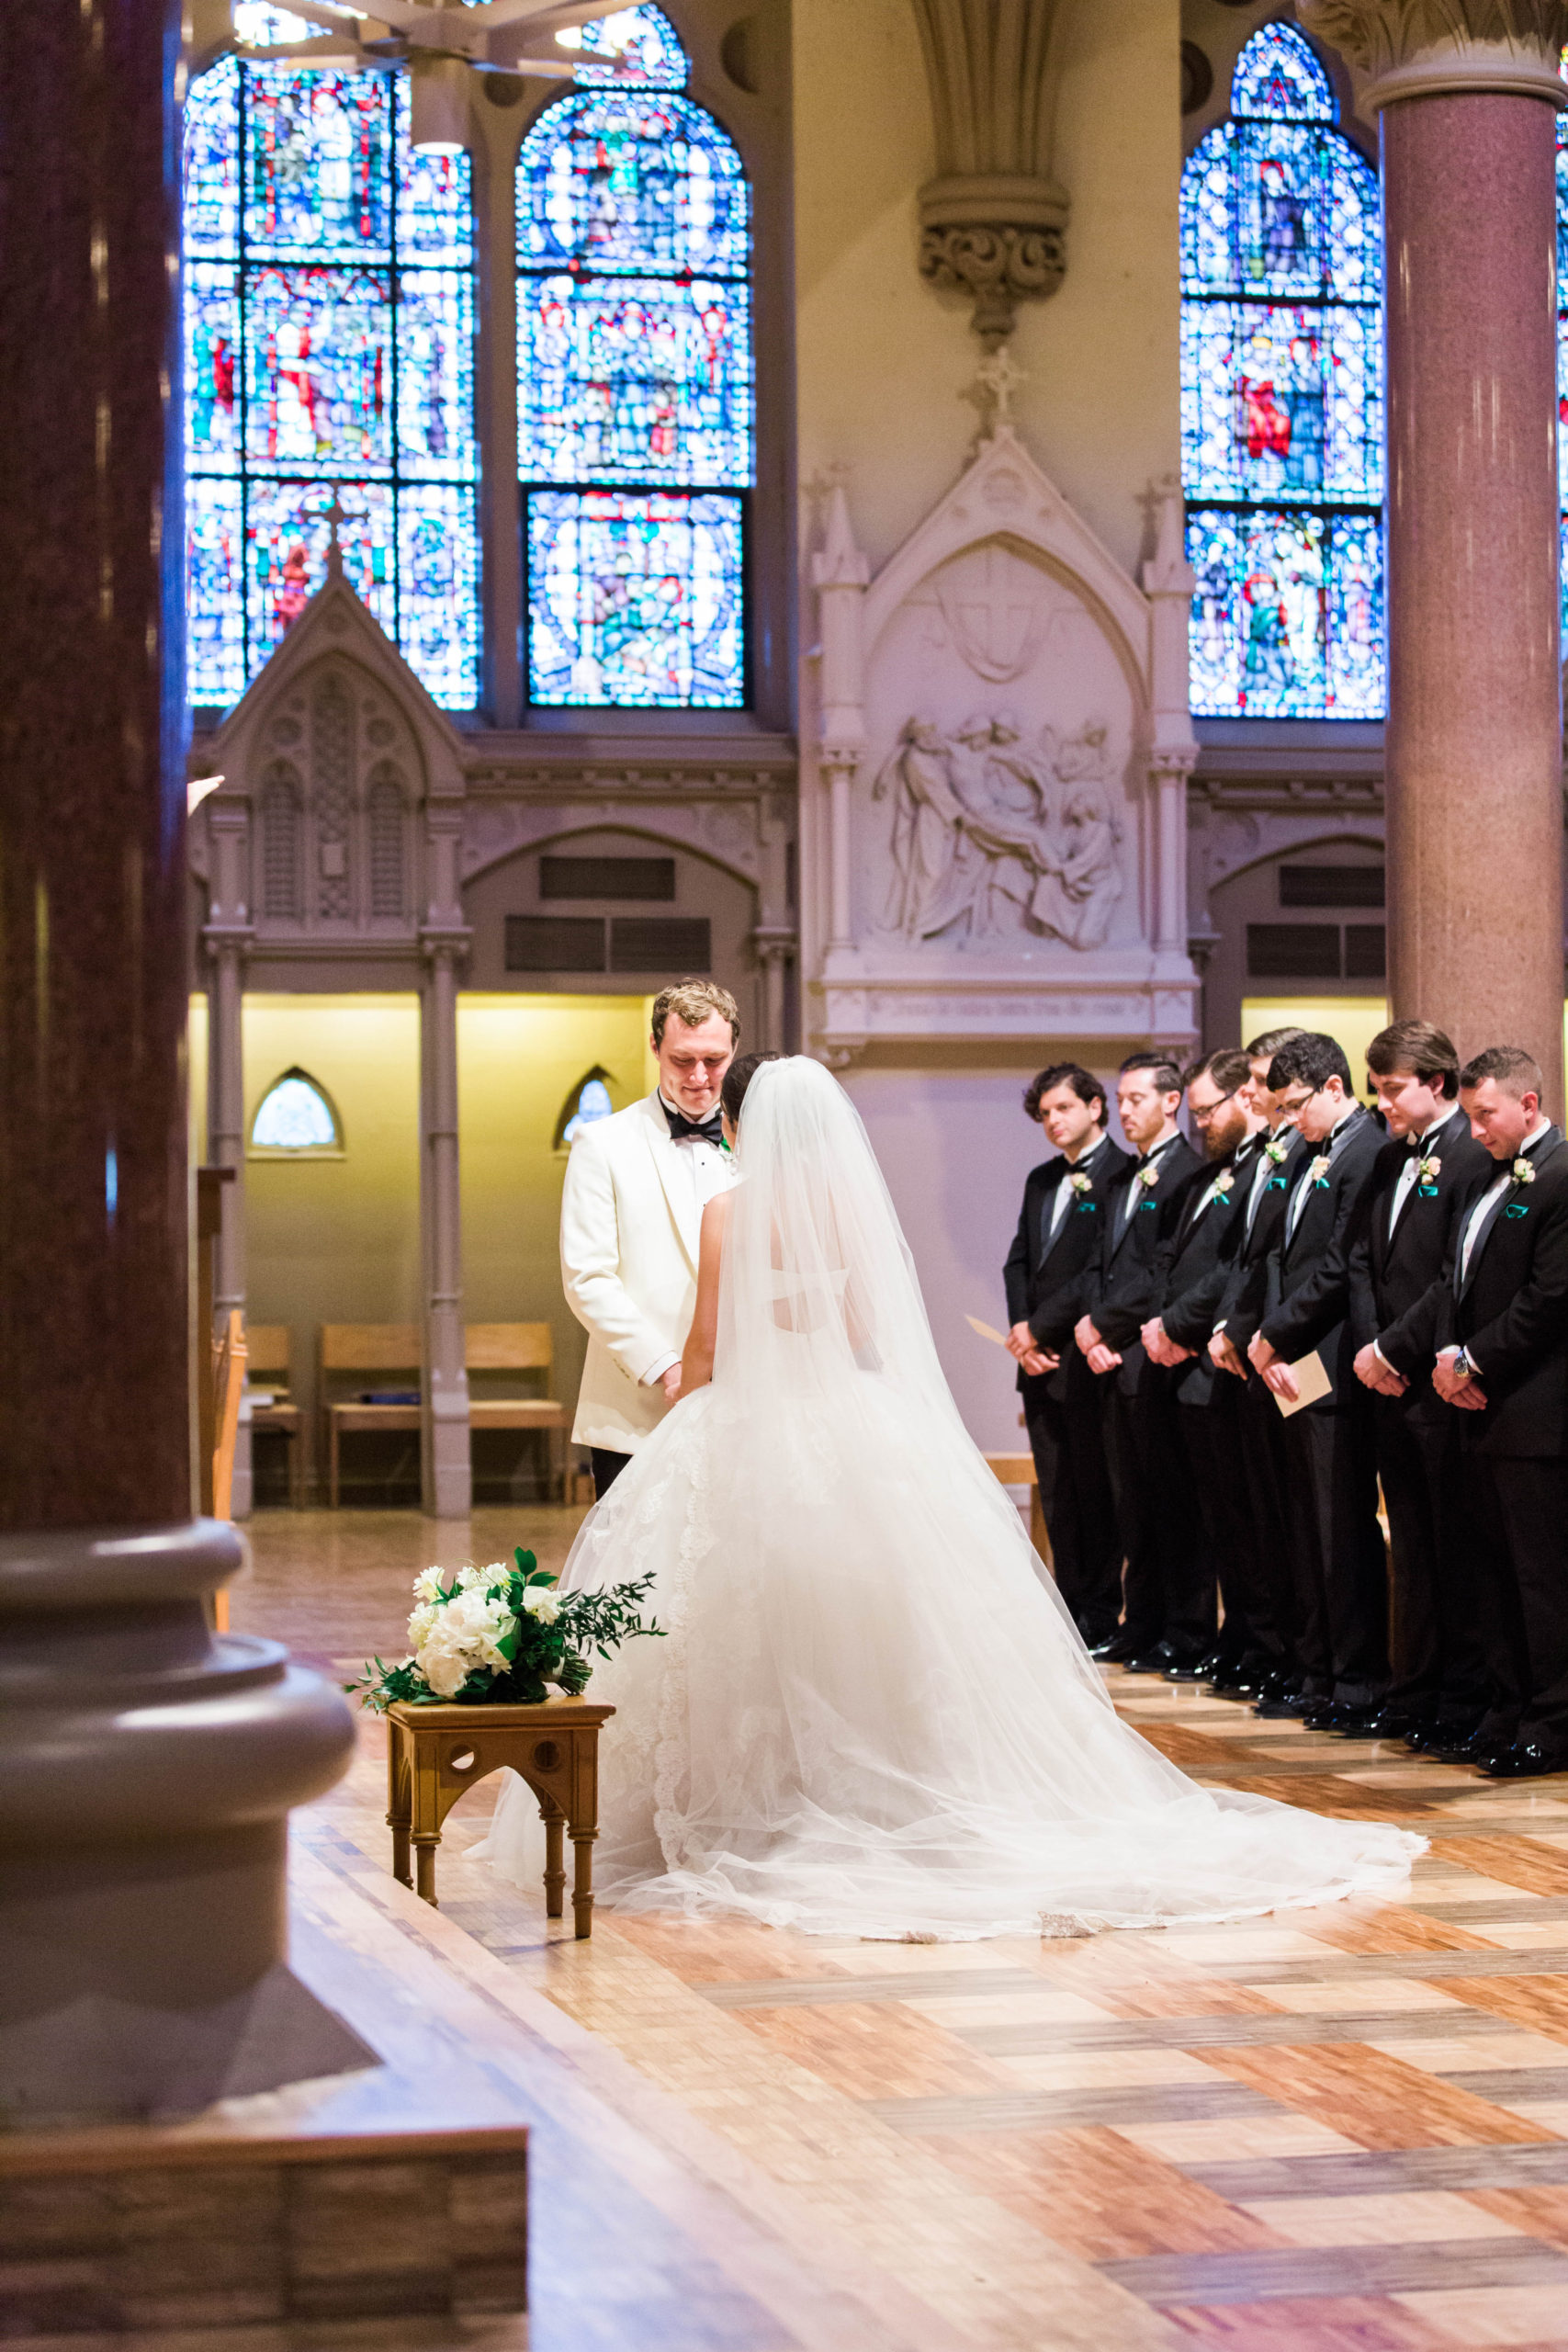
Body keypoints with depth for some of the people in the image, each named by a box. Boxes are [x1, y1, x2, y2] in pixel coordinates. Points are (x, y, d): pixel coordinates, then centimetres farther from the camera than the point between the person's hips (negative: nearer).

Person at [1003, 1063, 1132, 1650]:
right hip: (1040, 1360, 7)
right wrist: (1022, 1333, -1)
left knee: (1095, 1490, -3)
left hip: (1087, 1357, -7)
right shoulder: (1041, 1181, 18)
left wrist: (1041, 1327, -13)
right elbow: (1018, 1262, 15)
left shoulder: (1124, 1175, -8)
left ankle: (1101, 1618, 3)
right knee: (1056, 1495, 9)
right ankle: (1070, 1609, 15)